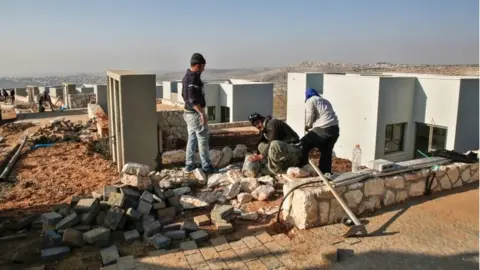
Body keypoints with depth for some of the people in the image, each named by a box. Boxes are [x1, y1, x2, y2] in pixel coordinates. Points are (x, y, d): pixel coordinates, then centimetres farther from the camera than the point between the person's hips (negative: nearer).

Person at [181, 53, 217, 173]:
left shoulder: (186, 77, 11)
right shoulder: (193, 79, -20)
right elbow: (193, 100, -26)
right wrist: (202, 113, -25)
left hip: (188, 112, 10)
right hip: (195, 113, -10)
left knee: (192, 139, 15)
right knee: (203, 140, -1)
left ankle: (189, 165, 20)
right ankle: (206, 166, 7)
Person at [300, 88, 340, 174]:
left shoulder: (310, 101, 7)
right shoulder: (325, 101, 31)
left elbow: (309, 118, -2)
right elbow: (324, 116, 20)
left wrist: (307, 127, 18)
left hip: (323, 129, -8)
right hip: (335, 128, 8)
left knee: (303, 146, 2)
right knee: (326, 152, 18)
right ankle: (325, 173, 23)